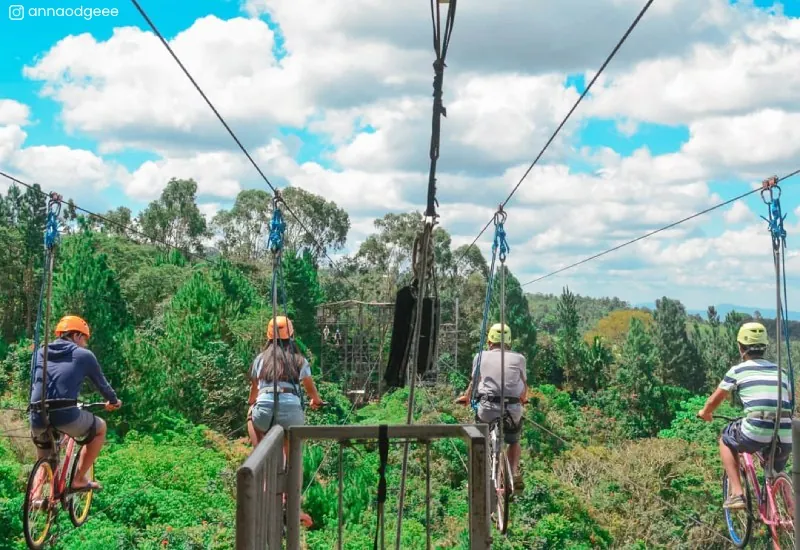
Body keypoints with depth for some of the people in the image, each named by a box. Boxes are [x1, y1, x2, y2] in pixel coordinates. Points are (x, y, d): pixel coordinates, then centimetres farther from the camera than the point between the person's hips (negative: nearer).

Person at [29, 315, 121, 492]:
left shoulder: (40, 353, 21)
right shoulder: (84, 355, 9)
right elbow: (101, 383, 20)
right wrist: (113, 401, 41)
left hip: (38, 418, 5)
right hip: (66, 415, -5)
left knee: (44, 461, 33)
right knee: (100, 428, 25)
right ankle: (79, 480, 21)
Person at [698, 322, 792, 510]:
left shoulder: (738, 370, 11)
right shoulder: (780, 371, 22)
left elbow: (714, 401, 19)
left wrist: (705, 413, 41)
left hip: (755, 433, -4)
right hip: (785, 439, 4)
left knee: (726, 440, 26)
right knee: (775, 479, 30)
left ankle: (736, 493, 14)